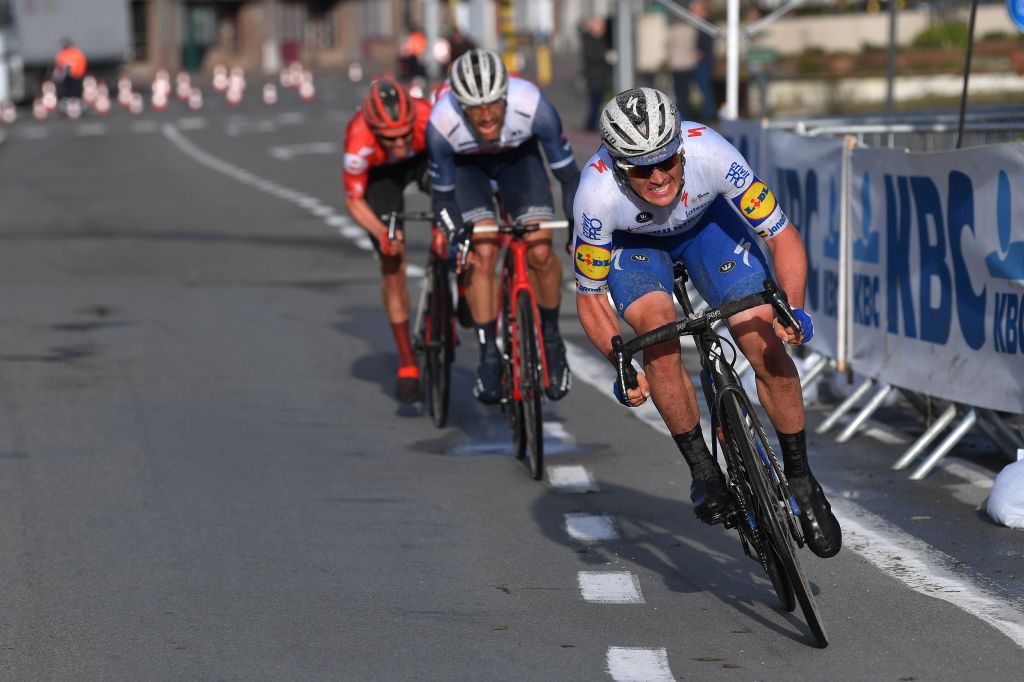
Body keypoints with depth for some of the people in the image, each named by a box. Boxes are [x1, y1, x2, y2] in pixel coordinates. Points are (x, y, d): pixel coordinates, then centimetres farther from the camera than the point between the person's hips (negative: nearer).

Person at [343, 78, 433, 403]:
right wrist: (383, 234, -39)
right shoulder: (359, 142, -38)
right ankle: (407, 362, 2)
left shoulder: (429, 120, -38)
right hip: (380, 172, -1)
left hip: (424, 158, 2)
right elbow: (353, 201, -23)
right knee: (392, 262, -9)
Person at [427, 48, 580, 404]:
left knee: (540, 251, -14)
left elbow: (567, 173, -24)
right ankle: (489, 356, -5)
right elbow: (443, 192, -20)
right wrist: (450, 244, -21)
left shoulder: (532, 106, -38)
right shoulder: (442, 124, -37)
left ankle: (551, 338, 10)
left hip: (518, 155, 1)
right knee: (482, 254, -18)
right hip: (466, 163, -1)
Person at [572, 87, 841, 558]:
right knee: (659, 330, -29)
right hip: (632, 241, -1)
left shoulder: (710, 153, -37)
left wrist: (792, 309, -40)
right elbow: (590, 297, -21)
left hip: (706, 220, 1)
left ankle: (801, 481, 6)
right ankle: (703, 471, -12)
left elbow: (783, 237, -27)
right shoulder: (598, 195, -36)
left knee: (766, 346, -13)